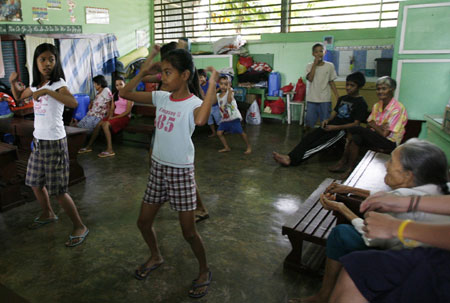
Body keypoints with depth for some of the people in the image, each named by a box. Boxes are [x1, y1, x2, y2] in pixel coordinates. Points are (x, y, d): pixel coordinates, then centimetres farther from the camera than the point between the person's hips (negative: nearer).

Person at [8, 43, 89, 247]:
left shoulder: (58, 84, -14)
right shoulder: (35, 85, 8)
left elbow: (73, 103, -34)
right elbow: (18, 97, 27)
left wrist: (47, 91, -36)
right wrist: (13, 82, 9)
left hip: (54, 142, -8)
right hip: (38, 140, 8)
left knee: (58, 190, -4)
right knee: (36, 183, 22)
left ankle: (80, 227, 10)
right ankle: (48, 214, 45)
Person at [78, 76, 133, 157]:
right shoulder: (115, 95, 18)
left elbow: (128, 111, -11)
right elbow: (112, 108, 16)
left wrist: (115, 117, -15)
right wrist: (110, 115, -6)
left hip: (124, 117, -6)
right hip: (114, 115, 6)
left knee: (105, 124, -30)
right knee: (99, 124, -18)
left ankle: (110, 150, -34)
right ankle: (89, 146, -12)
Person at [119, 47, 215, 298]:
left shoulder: (193, 103, -17)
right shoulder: (161, 97, 2)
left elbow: (201, 120, -43)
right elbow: (125, 93, 8)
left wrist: (212, 85, -33)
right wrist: (144, 71, 1)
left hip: (181, 172, -6)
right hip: (158, 168, 7)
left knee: (189, 231, 4)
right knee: (144, 222, 17)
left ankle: (205, 272, 30)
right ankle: (156, 257, 46)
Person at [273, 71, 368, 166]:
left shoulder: (361, 103, -3)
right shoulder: (342, 99, 20)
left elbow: (356, 124, -10)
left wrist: (335, 127, -19)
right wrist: (328, 120, -2)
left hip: (343, 130, -7)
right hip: (331, 126, 7)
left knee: (320, 144, -25)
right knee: (309, 137, -18)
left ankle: (293, 159, -35)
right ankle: (289, 157, -32)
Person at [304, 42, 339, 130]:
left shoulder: (330, 66, 2)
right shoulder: (309, 66, 2)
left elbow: (331, 82, 7)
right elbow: (310, 79, -14)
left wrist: (338, 97, 3)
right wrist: (315, 64, -11)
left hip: (325, 100, 0)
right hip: (311, 100, 0)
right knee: (309, 123, 5)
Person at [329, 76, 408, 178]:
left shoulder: (397, 109, -16)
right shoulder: (376, 106, 8)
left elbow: (384, 134, -19)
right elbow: (369, 125, 4)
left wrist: (373, 125, -2)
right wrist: (379, 127, -18)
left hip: (390, 143, -7)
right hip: (375, 138, 7)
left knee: (354, 129, -24)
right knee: (356, 138, -23)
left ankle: (344, 161, -8)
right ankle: (350, 168, -16)